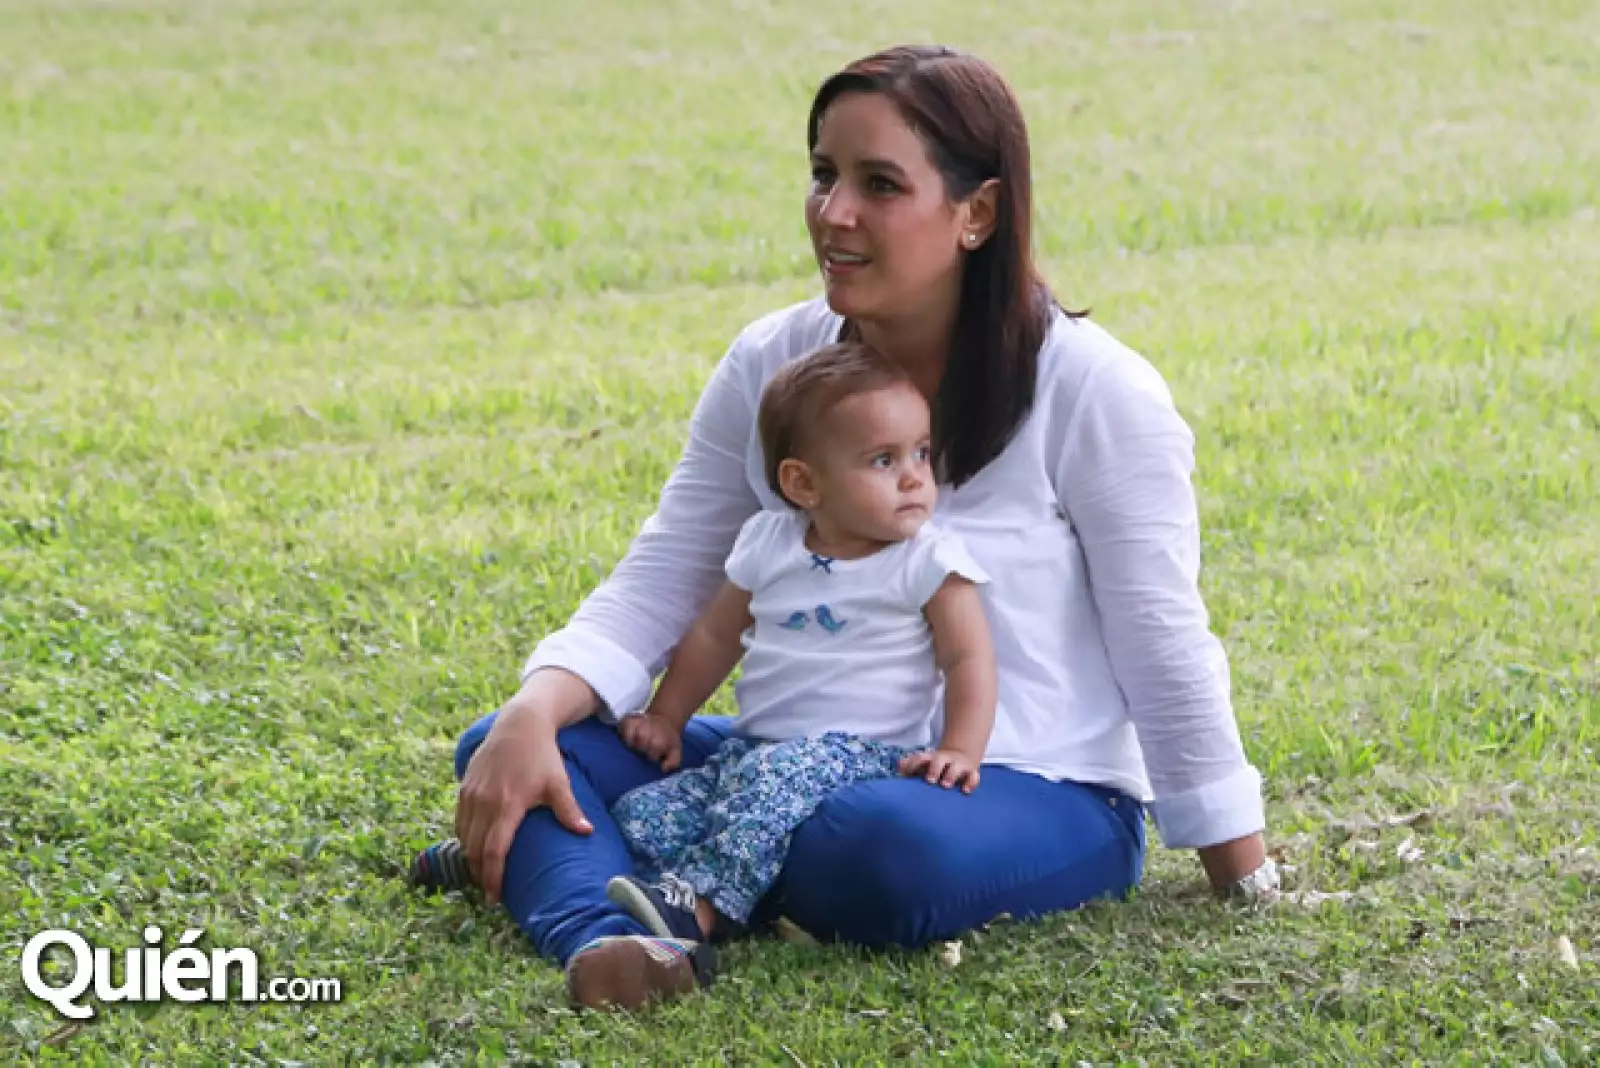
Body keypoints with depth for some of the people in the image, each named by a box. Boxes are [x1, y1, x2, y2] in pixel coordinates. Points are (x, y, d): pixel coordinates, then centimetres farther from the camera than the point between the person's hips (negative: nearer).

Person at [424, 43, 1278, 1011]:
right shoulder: (772, 367, 1)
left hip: (1046, 798, -5)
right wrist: (531, 717, -20)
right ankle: (602, 938, -46)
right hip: (816, 769, 5)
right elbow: (654, 593, -1)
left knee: (890, 847, -41)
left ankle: (552, 862, -20)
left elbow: (1166, 659, -8)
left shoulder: (1094, 394, -12)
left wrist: (1249, 889, -5)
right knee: (503, 748, -14)